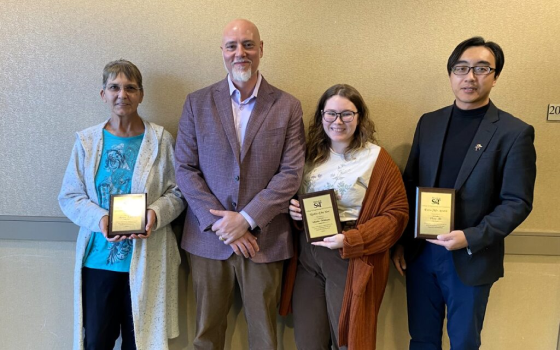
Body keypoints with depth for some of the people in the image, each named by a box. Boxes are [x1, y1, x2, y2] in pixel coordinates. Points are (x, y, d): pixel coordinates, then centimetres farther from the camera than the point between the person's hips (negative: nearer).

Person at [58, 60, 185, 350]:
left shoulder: (161, 140, -3)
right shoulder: (87, 140, 2)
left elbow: (176, 192, 0)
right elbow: (68, 197, 1)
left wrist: (156, 214, -19)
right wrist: (100, 219, -16)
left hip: (146, 260, -1)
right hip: (98, 258, 1)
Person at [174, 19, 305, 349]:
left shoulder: (288, 106, 0)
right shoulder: (197, 103, 3)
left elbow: (291, 173, -5)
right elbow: (185, 169, -1)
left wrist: (246, 219, -14)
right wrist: (220, 223, -10)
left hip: (264, 238, 0)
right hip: (208, 236, 1)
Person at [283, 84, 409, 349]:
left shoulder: (378, 160, -6)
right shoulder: (311, 154, 8)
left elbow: (396, 213, -8)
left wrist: (350, 241, -18)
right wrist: (291, 209, -5)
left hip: (353, 260, -4)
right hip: (307, 255, 4)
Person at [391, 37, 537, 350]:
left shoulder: (515, 132, -8)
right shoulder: (429, 123, 4)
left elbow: (518, 202, -9)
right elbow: (410, 185, 7)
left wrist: (471, 238, -21)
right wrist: (401, 242, 5)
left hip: (472, 260, -3)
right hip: (420, 253, 3)